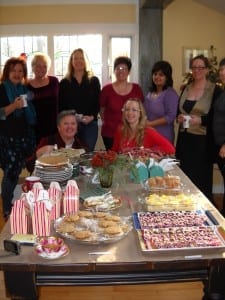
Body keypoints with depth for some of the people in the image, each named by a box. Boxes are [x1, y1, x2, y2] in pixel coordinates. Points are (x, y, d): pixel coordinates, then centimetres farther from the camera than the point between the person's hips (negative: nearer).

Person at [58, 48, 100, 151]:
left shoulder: (94, 81, 8)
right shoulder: (64, 82, 8)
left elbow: (98, 102, 5)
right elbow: (60, 105, 6)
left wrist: (92, 117, -11)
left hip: (90, 124, 0)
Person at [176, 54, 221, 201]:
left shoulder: (215, 90, -5)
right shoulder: (186, 88, 12)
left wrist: (201, 120, -20)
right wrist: (179, 117, 0)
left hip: (203, 140, -5)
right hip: (185, 138, 5)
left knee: (201, 178, 1)